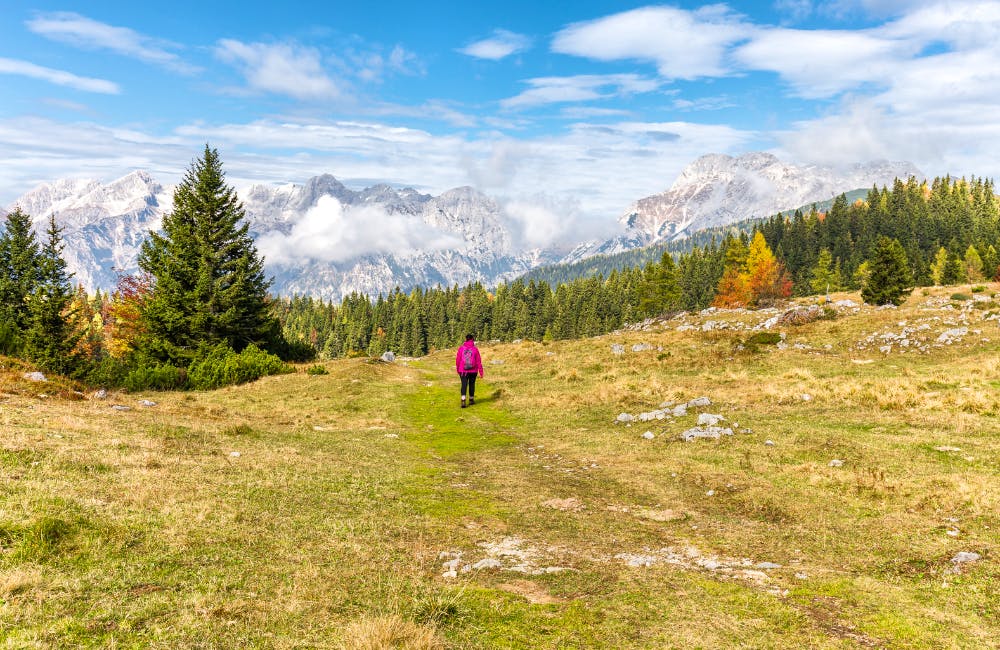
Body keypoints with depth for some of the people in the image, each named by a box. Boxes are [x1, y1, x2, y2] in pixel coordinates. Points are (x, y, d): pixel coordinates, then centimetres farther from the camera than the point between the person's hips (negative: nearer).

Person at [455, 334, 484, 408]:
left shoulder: (461, 348, -4)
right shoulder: (475, 349, -5)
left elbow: (458, 359, 1)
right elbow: (478, 361, -3)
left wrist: (457, 369, 14)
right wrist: (480, 371, 3)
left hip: (463, 371, 0)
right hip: (473, 371, 0)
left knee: (464, 385, -2)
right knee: (472, 384, 15)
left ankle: (463, 401, -19)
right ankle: (471, 400, 25)